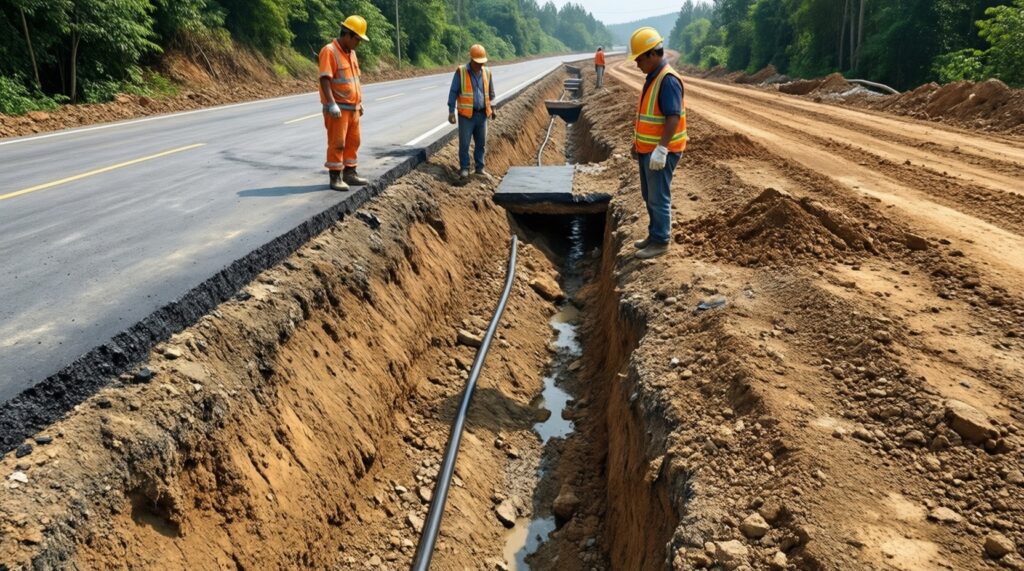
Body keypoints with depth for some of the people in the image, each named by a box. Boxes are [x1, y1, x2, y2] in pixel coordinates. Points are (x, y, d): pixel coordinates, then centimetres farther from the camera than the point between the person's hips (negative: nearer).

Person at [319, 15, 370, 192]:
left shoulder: (351, 53, 14)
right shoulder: (329, 51, -13)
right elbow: (324, 79, -21)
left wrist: (360, 102, 22)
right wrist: (332, 104, -28)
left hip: (352, 107, 9)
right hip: (337, 108, -9)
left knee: (352, 142, 13)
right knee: (337, 143, -5)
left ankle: (350, 174, 22)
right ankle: (335, 178, 1)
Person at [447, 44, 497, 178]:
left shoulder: (486, 72, 6)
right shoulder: (461, 72, -7)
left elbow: (490, 92, 18)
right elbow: (453, 92, -7)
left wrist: (492, 108, 16)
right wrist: (451, 112, -12)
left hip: (482, 114, 4)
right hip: (466, 115, -4)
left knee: (481, 142, 8)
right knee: (464, 143, -1)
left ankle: (479, 167, 19)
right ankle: (464, 168, 9)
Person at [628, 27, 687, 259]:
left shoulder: (668, 80, -19)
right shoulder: (653, 77, 11)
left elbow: (673, 118, -25)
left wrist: (661, 149, -29)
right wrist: (637, 141, 23)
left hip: (660, 151, -10)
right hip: (647, 149, 10)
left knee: (658, 198, -2)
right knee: (649, 196, 17)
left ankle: (660, 242, 8)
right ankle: (654, 235, 28)